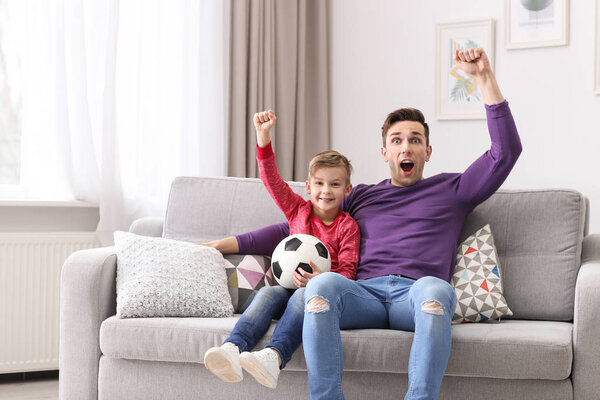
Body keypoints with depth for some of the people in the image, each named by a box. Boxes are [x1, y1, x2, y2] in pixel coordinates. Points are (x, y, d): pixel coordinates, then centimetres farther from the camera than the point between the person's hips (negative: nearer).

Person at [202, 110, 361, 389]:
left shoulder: (347, 226, 7)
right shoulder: (298, 209, 16)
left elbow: (347, 270, -2)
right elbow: (271, 179, 7)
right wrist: (263, 136, -4)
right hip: (290, 284, 3)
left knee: (304, 296, -37)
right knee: (267, 293, -31)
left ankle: (273, 356, -63)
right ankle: (232, 348, -57)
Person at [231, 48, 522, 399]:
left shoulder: (450, 191, 25)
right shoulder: (360, 196, 30)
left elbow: (507, 150, 15)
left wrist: (484, 77, 11)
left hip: (417, 299, -1)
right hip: (365, 294, 2)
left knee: (433, 287, -39)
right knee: (323, 282, -33)